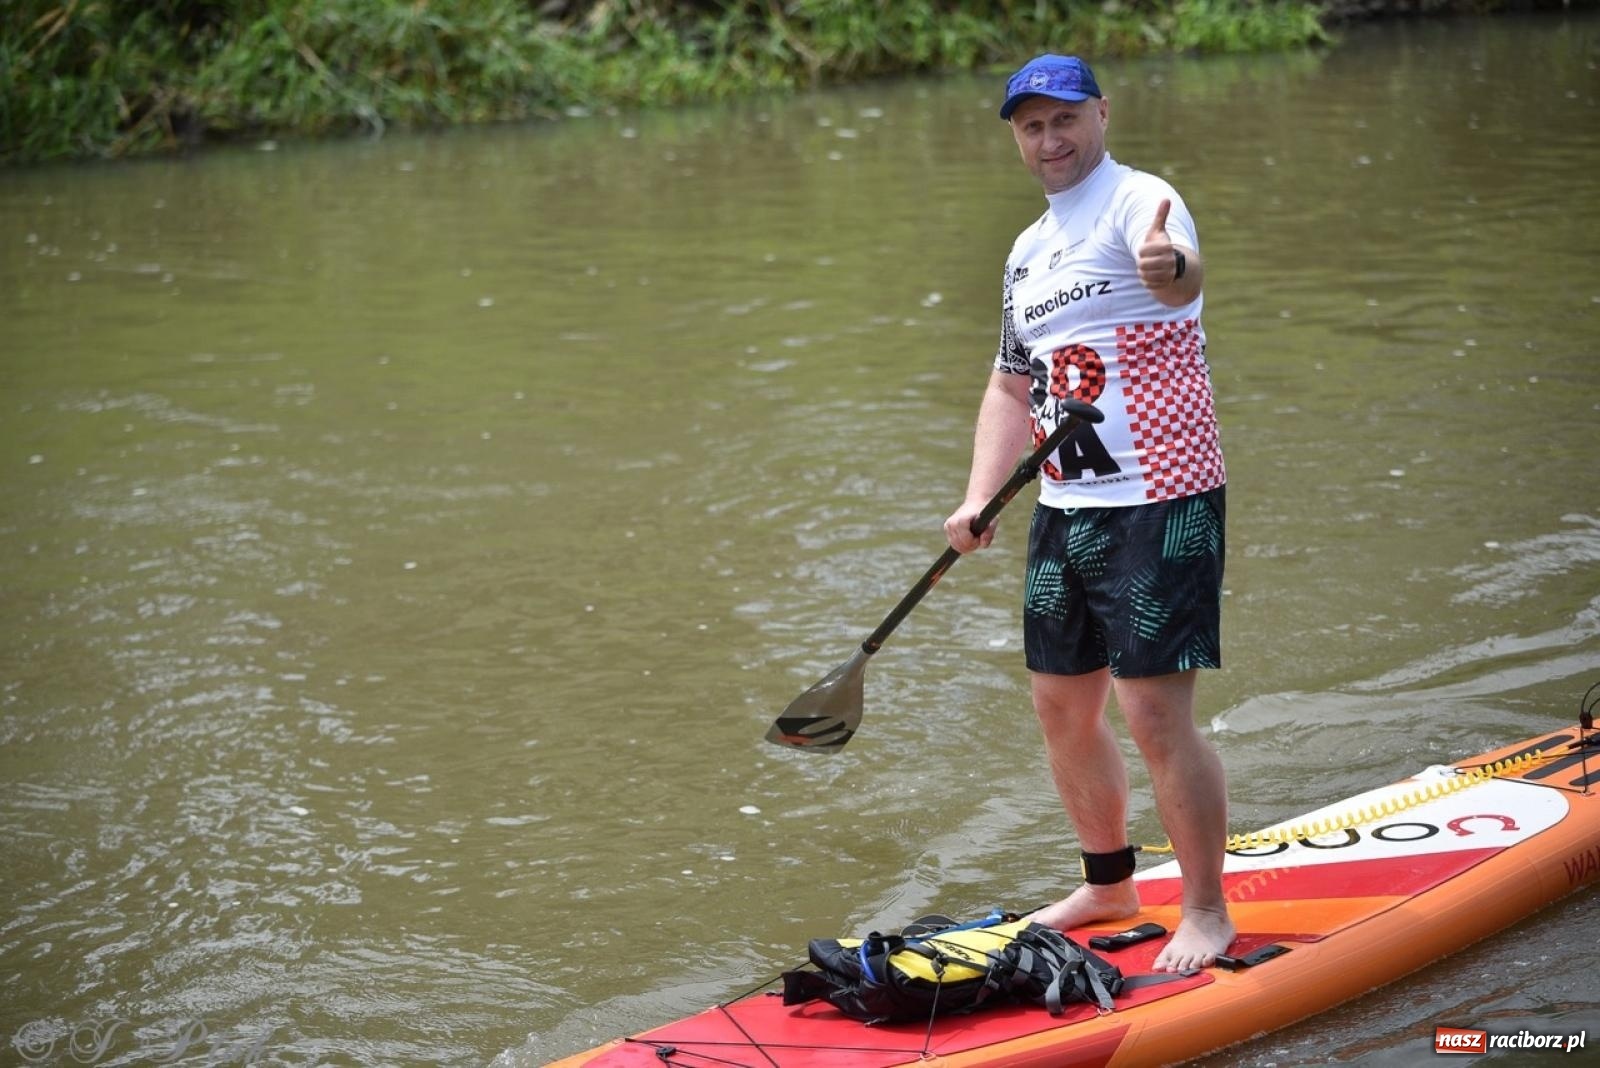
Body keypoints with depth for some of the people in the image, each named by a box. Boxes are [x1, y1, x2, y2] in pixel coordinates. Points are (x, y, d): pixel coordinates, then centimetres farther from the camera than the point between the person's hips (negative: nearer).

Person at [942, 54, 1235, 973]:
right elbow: (1012, 385, 22)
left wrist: (1171, 268, -59)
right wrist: (980, 497, 10)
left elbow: (1182, 275, -34)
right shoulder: (1029, 251, 16)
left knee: (1156, 710, -10)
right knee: (1063, 706, 14)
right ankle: (1110, 885, 33)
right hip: (1067, 510, 8)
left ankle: (1208, 912, 5)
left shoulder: (1138, 201, -10)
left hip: (1161, 505, -8)